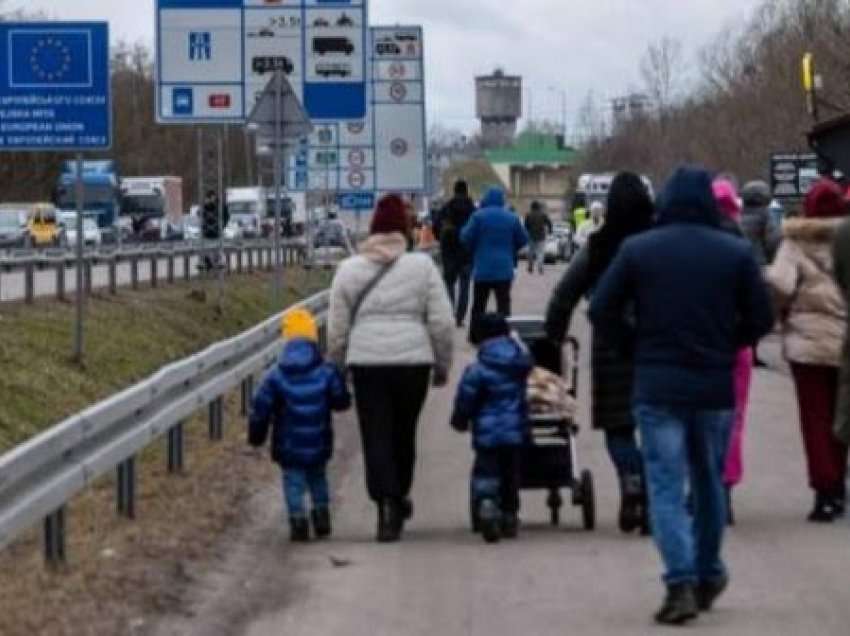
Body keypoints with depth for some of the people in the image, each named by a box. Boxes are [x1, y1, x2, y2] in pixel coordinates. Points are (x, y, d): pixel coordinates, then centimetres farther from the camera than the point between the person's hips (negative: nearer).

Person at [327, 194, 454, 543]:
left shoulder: (349, 269, 4)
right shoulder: (422, 266, 1)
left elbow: (337, 328, 5)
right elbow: (442, 323, 0)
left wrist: (335, 369, 15)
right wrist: (442, 364, 10)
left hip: (366, 362, 0)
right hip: (413, 360, 1)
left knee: (376, 436, 1)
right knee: (404, 432, 16)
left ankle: (387, 503, -14)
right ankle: (399, 497, 30)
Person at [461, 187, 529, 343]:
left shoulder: (478, 216, -8)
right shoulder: (512, 218, -1)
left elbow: (466, 238, -10)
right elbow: (523, 240, 6)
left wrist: (474, 250, 12)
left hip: (482, 268, -1)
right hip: (504, 269, 1)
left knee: (479, 304, 9)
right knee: (504, 304, 3)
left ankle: (475, 336, 11)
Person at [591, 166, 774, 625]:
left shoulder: (636, 249, -3)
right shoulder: (736, 252, -1)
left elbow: (601, 311, -3)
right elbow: (761, 318, 0)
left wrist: (637, 347, 10)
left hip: (657, 386, -2)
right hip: (716, 386, 2)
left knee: (666, 485, -1)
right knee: (709, 482, 17)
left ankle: (681, 582, -15)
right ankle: (708, 577, 25)